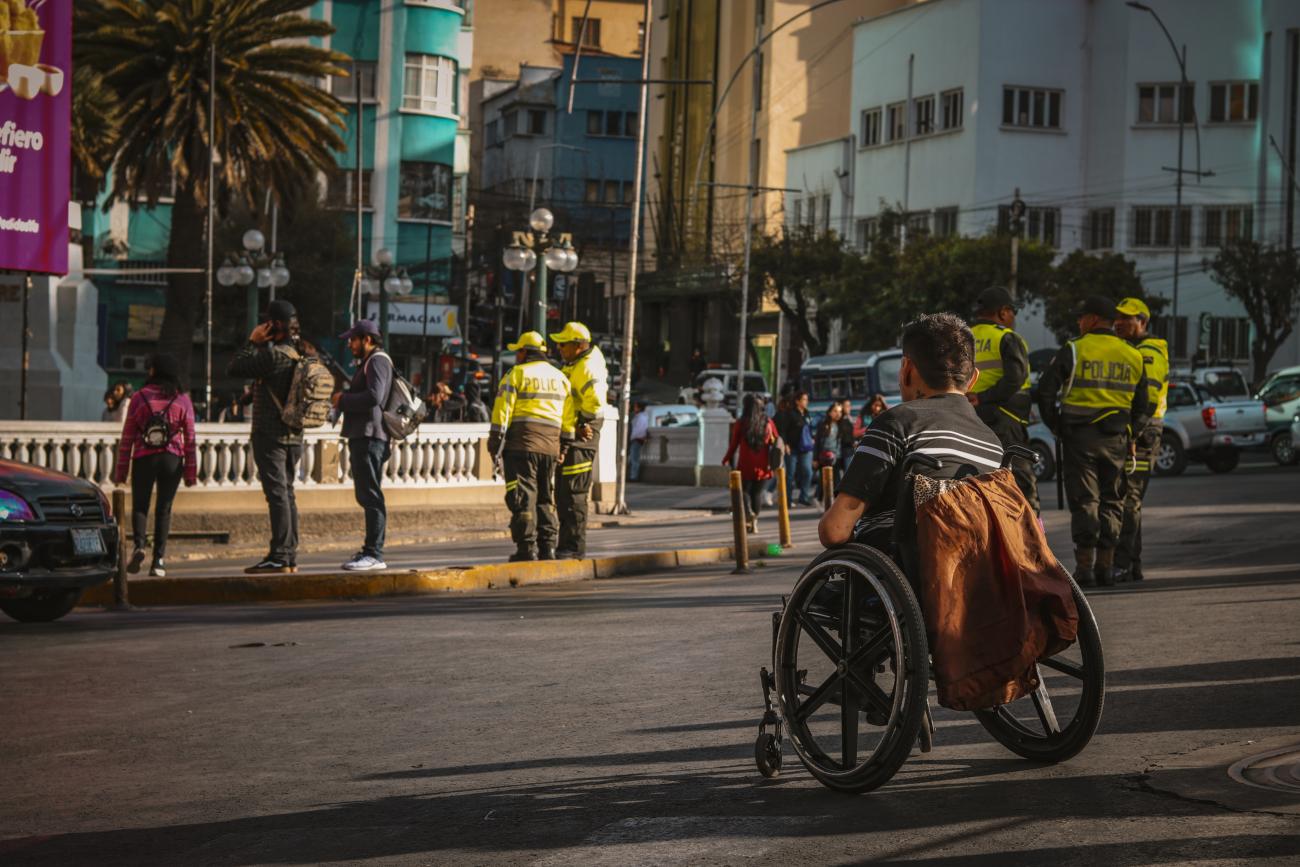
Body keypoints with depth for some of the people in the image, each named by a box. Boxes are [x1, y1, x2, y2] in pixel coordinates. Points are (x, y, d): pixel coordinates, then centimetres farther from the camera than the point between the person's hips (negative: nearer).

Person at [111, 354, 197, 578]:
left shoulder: (138, 398, 0)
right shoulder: (182, 400, 3)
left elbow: (127, 436, 1)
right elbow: (190, 439, 2)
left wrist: (121, 469, 6)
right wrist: (191, 471, 7)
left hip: (143, 458, -1)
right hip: (172, 459, 1)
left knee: (140, 505, 10)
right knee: (164, 509, 6)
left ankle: (139, 545, -15)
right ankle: (159, 560, -1)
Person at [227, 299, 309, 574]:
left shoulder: (274, 354, -17)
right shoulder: (303, 354, 10)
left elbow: (234, 368, -12)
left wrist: (252, 341, -5)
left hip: (271, 435, -9)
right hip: (294, 435, 9)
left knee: (277, 493, -9)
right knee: (286, 493, 13)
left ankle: (279, 557, -11)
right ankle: (290, 556, 14)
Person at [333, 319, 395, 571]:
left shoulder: (378, 361, -9)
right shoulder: (368, 362, 24)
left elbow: (374, 397, -23)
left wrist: (343, 400, -12)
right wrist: (344, 399, 10)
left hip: (370, 438, -11)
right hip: (362, 437, 11)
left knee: (371, 496, -12)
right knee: (366, 496, 15)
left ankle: (374, 554, -14)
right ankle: (370, 549, 22)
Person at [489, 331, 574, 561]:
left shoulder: (517, 374, -2)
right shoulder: (560, 377, 15)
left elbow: (502, 410, -8)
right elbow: (568, 415, 13)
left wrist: (495, 440, -4)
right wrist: (564, 445, 18)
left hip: (521, 443, -6)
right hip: (550, 445, 6)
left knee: (523, 498, -5)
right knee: (546, 498, 13)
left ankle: (527, 549, -9)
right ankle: (547, 548, 10)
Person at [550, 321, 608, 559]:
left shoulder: (587, 369, -16)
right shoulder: (572, 365, 17)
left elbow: (596, 401, -29)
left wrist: (583, 424, -17)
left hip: (580, 440, -11)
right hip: (567, 438, 11)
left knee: (573, 494, -9)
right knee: (563, 494, 13)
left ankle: (574, 547, -6)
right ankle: (567, 546, 19)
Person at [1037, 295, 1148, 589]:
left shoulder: (1074, 350, -5)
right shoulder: (1133, 356, 9)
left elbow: (1045, 391, -8)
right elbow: (1141, 406, 12)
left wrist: (1056, 426, 3)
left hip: (1080, 435, -3)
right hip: (1116, 439, 3)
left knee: (1084, 501, -1)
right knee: (1111, 502, 11)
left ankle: (1084, 565, -6)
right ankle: (1105, 565, 9)